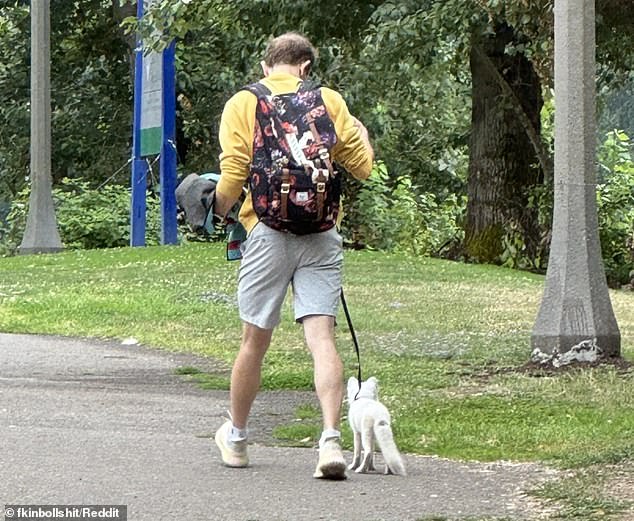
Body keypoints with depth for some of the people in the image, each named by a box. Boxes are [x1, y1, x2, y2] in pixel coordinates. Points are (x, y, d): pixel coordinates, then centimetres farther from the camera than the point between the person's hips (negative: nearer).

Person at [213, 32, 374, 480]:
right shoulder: (329, 102, 7)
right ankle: (332, 439, -21)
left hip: (268, 231, -1)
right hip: (321, 234, 1)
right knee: (322, 337, -6)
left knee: (256, 340, 10)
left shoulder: (243, 103, 3)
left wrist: (219, 211, 13)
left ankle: (236, 439, 26)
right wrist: (361, 133, 28)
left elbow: (233, 176, -6)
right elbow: (363, 167, 8)